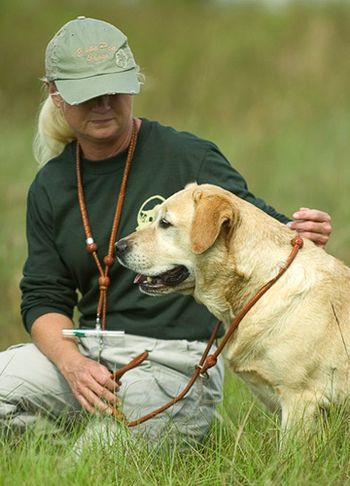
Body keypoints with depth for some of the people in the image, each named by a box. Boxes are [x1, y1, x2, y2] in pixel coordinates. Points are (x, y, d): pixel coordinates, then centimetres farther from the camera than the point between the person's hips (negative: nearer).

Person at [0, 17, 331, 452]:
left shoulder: (189, 159, -5)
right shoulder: (50, 187, 10)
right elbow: (43, 298, 9)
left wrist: (298, 232, -30)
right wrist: (72, 364, -12)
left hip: (174, 361, -4)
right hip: (90, 353, 4)